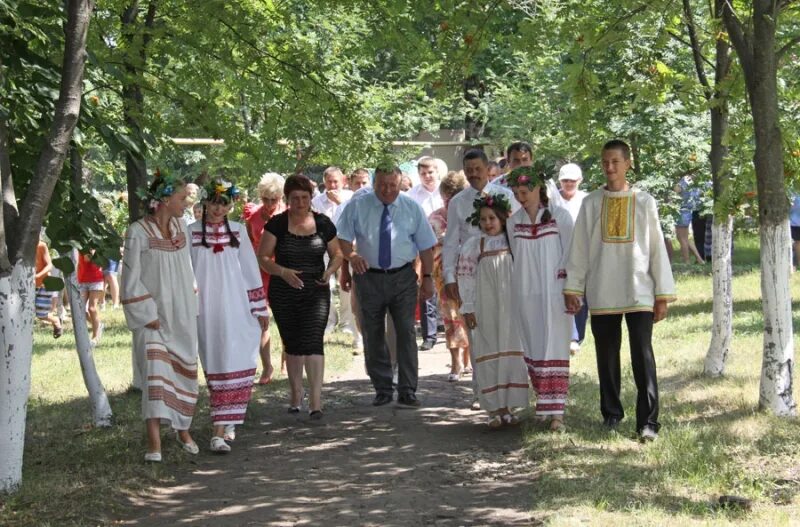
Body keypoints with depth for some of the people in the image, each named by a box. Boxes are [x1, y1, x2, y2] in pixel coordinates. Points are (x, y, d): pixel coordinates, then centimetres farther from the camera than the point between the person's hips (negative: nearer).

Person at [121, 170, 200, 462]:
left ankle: (183, 429, 29)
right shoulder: (138, 232, -12)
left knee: (184, 371, 11)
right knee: (155, 371, -15)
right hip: (153, 316, -6)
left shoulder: (181, 227, 6)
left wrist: (193, 307, 14)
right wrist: (147, 314, -14)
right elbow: (131, 278, -11)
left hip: (182, 315, 6)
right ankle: (154, 441, -18)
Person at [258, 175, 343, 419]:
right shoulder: (277, 224, -3)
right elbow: (263, 257, -4)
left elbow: (337, 254, 11)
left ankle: (316, 400, -17)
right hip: (283, 295, 1)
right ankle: (295, 392, 28)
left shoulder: (323, 224, 1)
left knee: (313, 341, -13)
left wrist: (330, 270, -10)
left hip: (316, 292, -1)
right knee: (292, 344, 11)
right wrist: (283, 272, -21)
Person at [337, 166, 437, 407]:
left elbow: (425, 246, 5)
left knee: (406, 332, -5)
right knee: (373, 335, 5)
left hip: (403, 278, 0)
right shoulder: (357, 206, 1)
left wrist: (428, 277, 0)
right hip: (369, 277, 1)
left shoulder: (412, 208, 3)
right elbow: (343, 237, -2)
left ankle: (407, 391, -1)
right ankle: (383, 390, 14)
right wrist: (351, 254, -23)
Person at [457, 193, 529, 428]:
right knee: (489, 354, 0)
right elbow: (466, 277, -3)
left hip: (510, 308, 2)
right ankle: (494, 410, 3)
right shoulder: (473, 245, -2)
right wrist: (468, 308, -7)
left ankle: (506, 407, 11)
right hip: (485, 309, -2)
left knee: (511, 352, 3)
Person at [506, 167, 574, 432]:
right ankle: (543, 403, 15)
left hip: (554, 293, -4)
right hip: (526, 295, 4)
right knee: (534, 350, 6)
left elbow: (571, 254, -2)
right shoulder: (514, 221, 8)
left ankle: (556, 412, -10)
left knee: (555, 350, -7)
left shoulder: (560, 216, -3)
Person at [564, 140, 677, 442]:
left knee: (642, 356, -8)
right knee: (606, 357, 8)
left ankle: (648, 422, -7)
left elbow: (657, 249, 3)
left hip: (638, 292, -2)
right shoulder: (591, 204, 5)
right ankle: (611, 414, 21)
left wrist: (663, 295, 0)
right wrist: (572, 288, 1)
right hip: (601, 293, 2)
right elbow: (578, 249, 7)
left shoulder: (644, 202, 2)